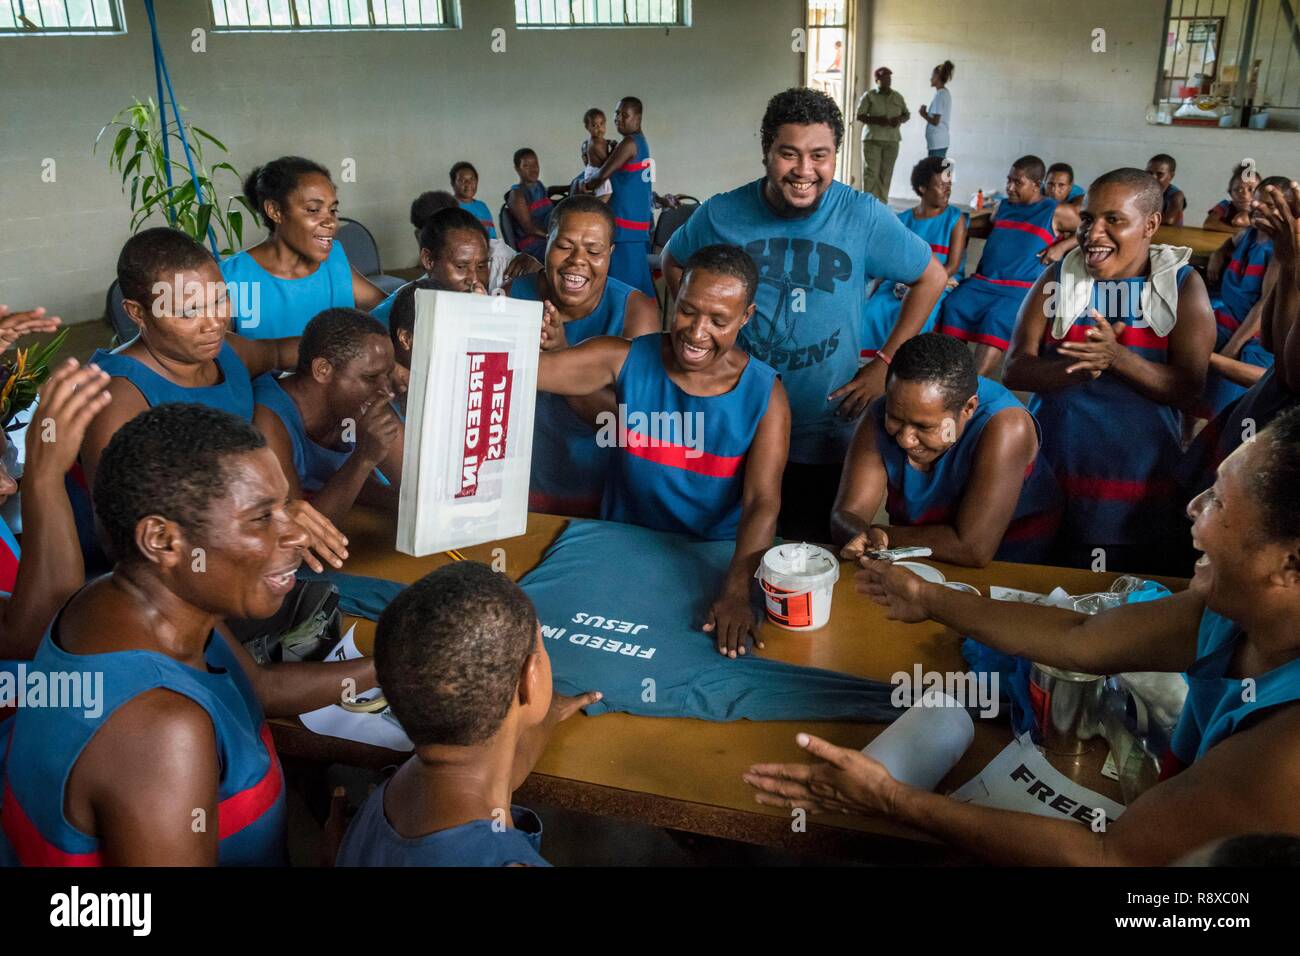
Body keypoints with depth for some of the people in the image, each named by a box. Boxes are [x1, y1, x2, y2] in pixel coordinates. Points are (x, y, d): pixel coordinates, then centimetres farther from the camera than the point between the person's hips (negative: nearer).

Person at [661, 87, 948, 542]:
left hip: (825, 436, -1)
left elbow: (931, 277, 2)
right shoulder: (721, 213, -7)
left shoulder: (863, 216, -11)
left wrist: (885, 362, -4)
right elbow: (673, 263, 12)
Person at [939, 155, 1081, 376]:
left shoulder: (1057, 212, 8)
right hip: (981, 282, 5)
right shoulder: (1004, 206, 24)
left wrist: (1062, 246, -1)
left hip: (1022, 289, -5)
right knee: (953, 306, -21)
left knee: (997, 319, -31)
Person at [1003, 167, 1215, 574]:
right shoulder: (1058, 279, 4)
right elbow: (1014, 371, -5)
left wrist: (1117, 358, -23)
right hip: (1050, 478, 1)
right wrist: (1081, 366, -23)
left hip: (1142, 494, -1)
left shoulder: (1182, 285, 1)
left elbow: (1189, 389, -7)